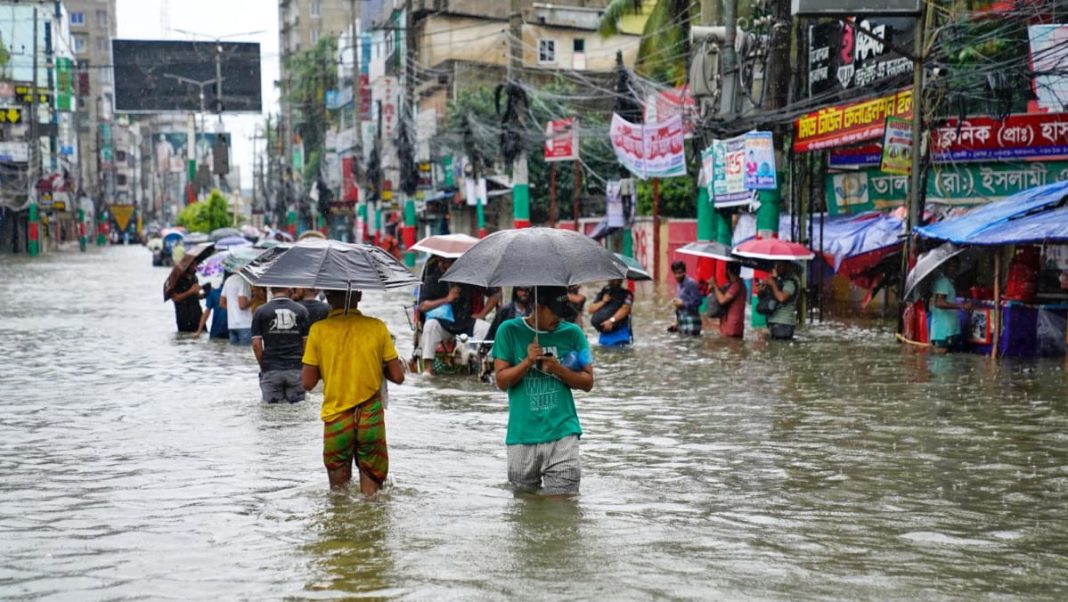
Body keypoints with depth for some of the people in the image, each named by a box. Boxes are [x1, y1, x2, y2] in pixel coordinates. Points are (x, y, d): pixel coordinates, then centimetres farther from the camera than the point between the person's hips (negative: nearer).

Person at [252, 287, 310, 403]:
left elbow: (256, 344, -4)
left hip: (270, 370, 0)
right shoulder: (301, 310, 1)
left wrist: (262, 365, 8)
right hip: (296, 368, 1)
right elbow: (306, 342, 1)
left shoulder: (261, 312, -1)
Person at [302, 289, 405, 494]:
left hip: (335, 419, 0)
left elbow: (308, 383, -3)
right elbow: (397, 376, -1)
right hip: (371, 420, 0)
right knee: (371, 494, 9)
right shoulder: (377, 327, -3)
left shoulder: (318, 330, -5)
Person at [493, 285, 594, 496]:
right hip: (522, 435, 0)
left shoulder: (572, 333, 5)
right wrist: (528, 362, -16)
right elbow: (502, 381, 0)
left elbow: (587, 382, 5)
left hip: (562, 433, 0)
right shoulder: (509, 331, 2)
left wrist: (558, 370, -12)